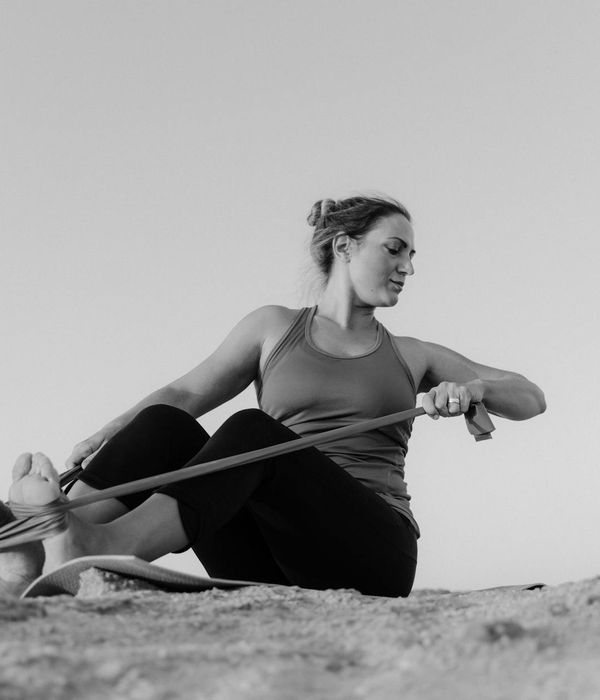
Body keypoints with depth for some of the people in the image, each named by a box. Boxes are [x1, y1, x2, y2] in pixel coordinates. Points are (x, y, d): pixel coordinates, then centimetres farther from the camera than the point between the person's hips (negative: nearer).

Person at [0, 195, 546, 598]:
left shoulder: (411, 357, 21)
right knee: (165, 425, -23)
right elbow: (185, 393, 10)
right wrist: (111, 435, -10)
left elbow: (531, 397, 17)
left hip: (373, 548, -1)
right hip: (277, 566, 1)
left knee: (252, 432, -30)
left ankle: (102, 547, -53)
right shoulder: (275, 328, 19)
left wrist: (474, 388, -7)